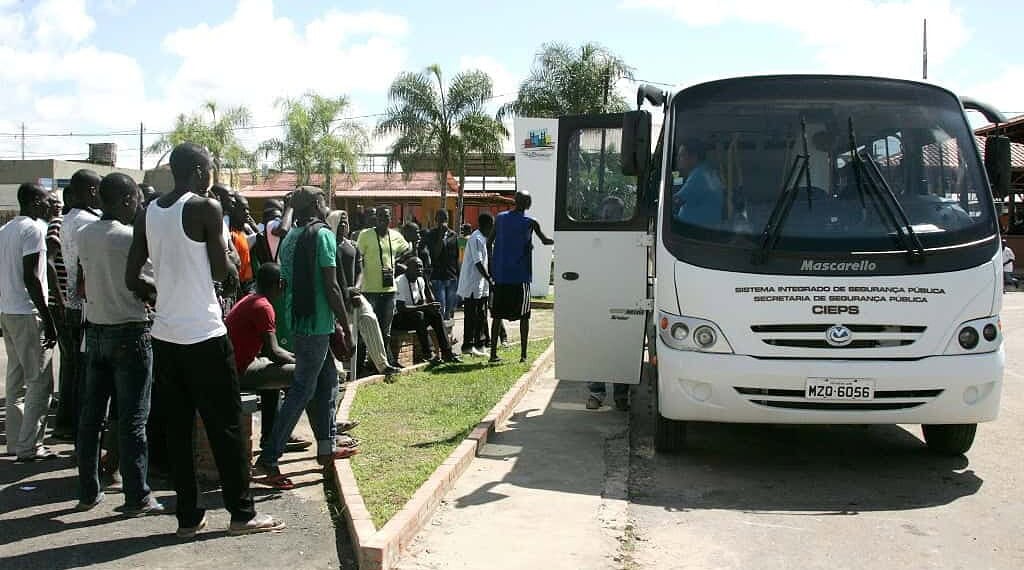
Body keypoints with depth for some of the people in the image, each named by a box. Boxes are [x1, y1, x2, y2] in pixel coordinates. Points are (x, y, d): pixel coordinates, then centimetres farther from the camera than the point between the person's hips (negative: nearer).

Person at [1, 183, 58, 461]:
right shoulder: (33, 229, -12)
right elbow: (31, 277, -19)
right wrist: (48, 319, -18)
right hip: (27, 313, -9)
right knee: (40, 381, -4)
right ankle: (29, 446, -3)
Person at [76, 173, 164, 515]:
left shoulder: (84, 236, 5)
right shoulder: (132, 237, -14)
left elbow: (84, 287, 14)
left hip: (95, 330, 6)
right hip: (129, 332, -6)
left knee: (91, 415, 11)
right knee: (132, 419, -2)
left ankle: (88, 492, 19)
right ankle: (137, 498, 3)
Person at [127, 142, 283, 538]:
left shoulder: (148, 214, 8)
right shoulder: (206, 208, -10)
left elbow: (132, 279, 9)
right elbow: (221, 273, -8)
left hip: (165, 334, 6)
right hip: (204, 334, -6)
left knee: (177, 427, 10)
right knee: (225, 426, 3)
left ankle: (188, 517, 15)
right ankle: (242, 513, 9)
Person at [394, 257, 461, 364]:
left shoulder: (420, 280, 8)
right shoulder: (400, 282, -18)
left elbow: (422, 302, 13)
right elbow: (400, 308, -28)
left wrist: (431, 306, -11)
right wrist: (424, 307, -31)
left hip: (417, 316, 8)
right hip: (398, 319, -8)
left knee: (436, 314, -14)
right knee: (418, 315, -34)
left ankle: (447, 352, -17)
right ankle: (429, 354, -35)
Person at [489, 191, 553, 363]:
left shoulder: (500, 218, 6)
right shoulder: (530, 222, -4)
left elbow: (489, 241, 10)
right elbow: (545, 241, 9)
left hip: (500, 275, 3)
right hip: (521, 276, -3)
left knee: (497, 315, 7)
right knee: (524, 316, 5)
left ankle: (493, 353, 6)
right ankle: (523, 354, 2)